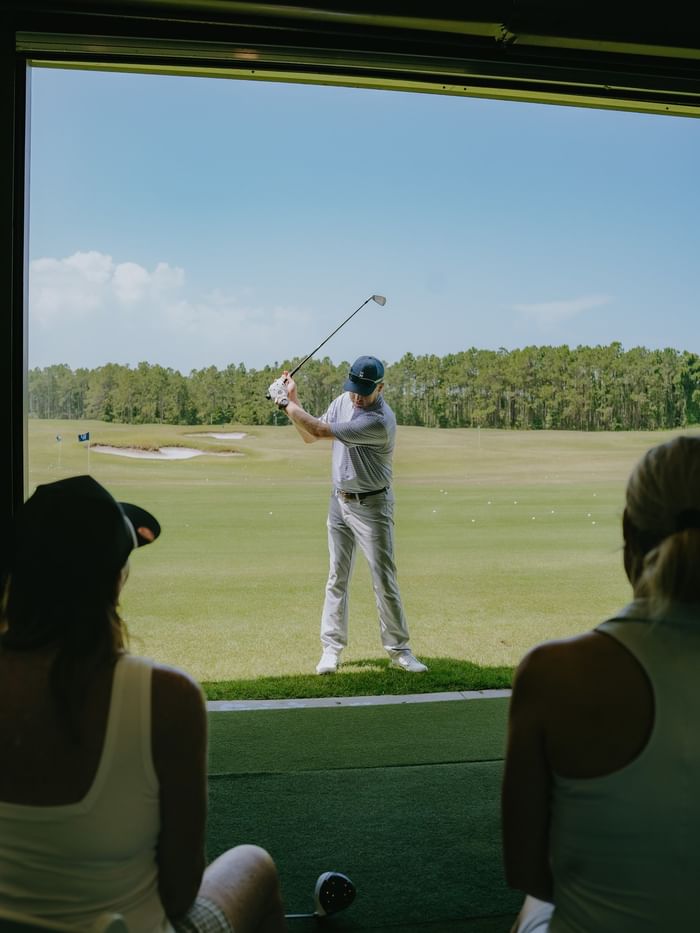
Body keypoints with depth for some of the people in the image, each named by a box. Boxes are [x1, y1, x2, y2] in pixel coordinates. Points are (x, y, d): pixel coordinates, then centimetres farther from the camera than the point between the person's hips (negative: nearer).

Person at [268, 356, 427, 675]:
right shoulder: (344, 400, 1)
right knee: (337, 579, 7)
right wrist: (292, 400, -4)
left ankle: (398, 650, 9)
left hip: (371, 506, -6)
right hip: (339, 501, 6)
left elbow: (320, 430, -23)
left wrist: (286, 402, -13)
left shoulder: (380, 421, -26)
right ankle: (332, 648, 13)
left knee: (385, 580, -2)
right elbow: (309, 437, 9)